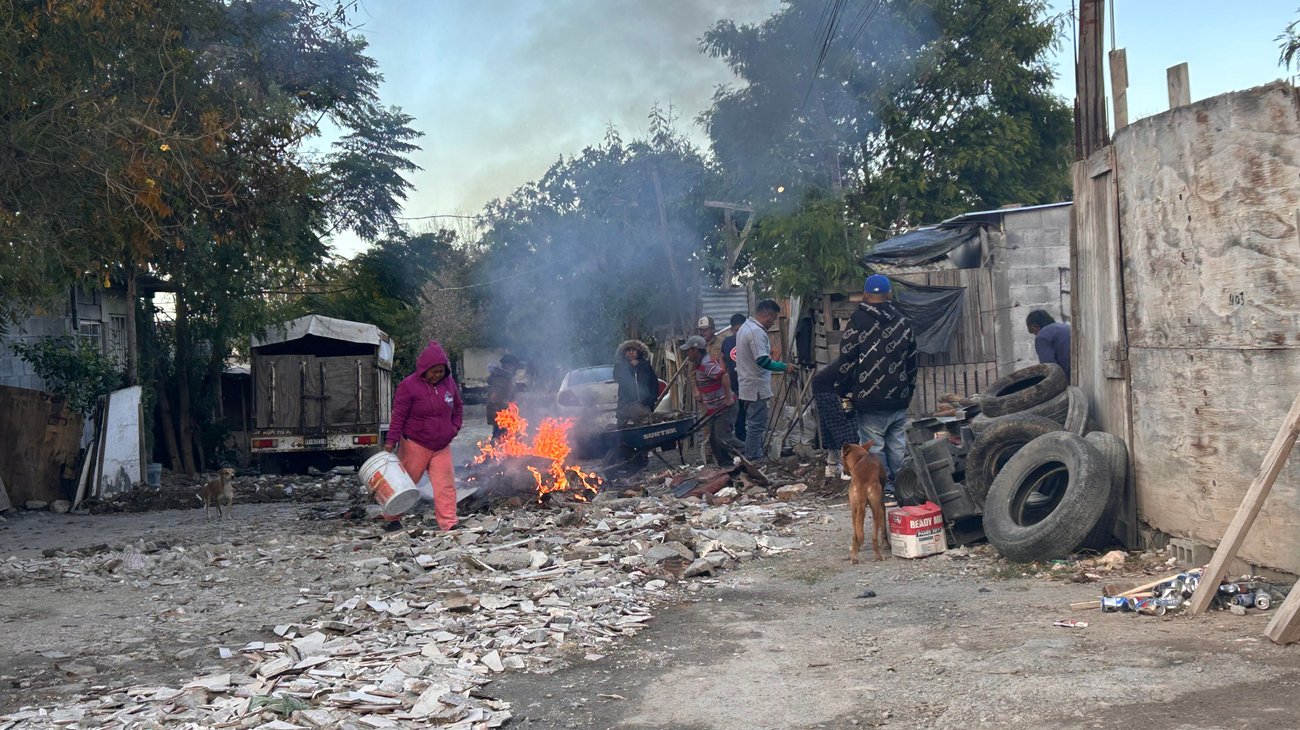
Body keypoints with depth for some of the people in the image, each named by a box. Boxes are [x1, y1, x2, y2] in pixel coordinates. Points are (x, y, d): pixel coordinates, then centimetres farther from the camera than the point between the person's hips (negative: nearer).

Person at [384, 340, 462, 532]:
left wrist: (453, 429, 7)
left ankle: (449, 523, 0)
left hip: (442, 446, 4)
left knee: (446, 485, -2)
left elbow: (458, 408, 18)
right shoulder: (408, 386, -12)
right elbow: (398, 415, -13)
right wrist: (391, 441, -18)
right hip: (415, 445, -4)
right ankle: (393, 519, 20)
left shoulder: (448, 382, 4)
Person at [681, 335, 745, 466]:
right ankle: (725, 465, 18)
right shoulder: (698, 364, 10)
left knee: (724, 438, -14)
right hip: (714, 409, 10)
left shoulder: (707, 364, -22)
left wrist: (728, 397, -31)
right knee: (714, 440, 11)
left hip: (724, 407, -10)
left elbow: (724, 376, -35)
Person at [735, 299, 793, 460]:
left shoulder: (745, 327, 15)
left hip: (748, 386, 11)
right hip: (757, 388, -11)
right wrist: (784, 367, -17)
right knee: (757, 426, -7)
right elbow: (763, 361, -25)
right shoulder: (757, 332, -19)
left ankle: (750, 459, 21)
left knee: (753, 425, 16)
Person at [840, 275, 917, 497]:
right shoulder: (902, 322, 9)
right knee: (897, 446, 11)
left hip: (870, 400, -5)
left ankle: (883, 487, 0)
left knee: (874, 446, -1)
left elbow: (846, 356, -6)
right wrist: (909, 390, 24)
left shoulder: (858, 320, -7)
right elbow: (912, 360, 15)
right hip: (899, 398, 5)